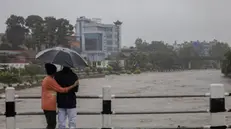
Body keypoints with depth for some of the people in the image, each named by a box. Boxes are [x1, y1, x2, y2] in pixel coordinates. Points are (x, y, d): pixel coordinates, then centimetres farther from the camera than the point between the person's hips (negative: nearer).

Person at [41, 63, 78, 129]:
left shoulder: (45, 79, 14)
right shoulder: (51, 80, -15)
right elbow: (61, 90, -15)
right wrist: (73, 85, -12)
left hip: (46, 105, 10)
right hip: (50, 106, -10)